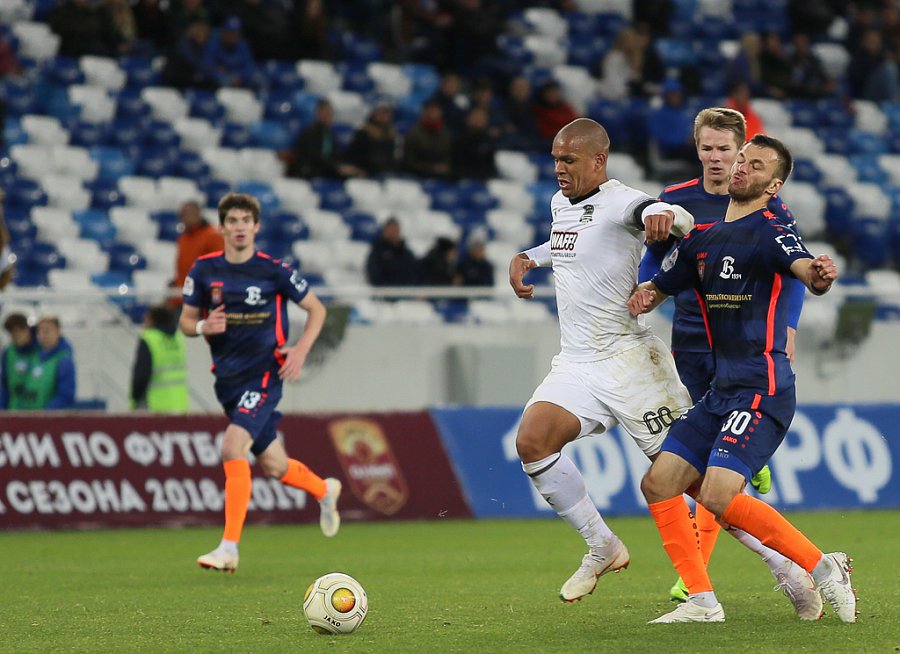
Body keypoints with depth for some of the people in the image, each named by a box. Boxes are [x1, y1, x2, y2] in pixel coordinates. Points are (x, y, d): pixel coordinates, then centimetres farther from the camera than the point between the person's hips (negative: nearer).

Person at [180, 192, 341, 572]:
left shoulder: (273, 271, -7)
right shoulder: (204, 270, 1)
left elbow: (316, 309, 5)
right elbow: (186, 321, 10)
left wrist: (301, 350, -10)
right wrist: (203, 326, -13)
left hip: (264, 373, -5)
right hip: (227, 377, 5)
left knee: (233, 448, -23)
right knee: (272, 465, 12)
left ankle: (229, 548, -21)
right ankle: (324, 490, 45)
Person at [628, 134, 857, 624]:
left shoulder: (769, 232, -9)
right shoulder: (703, 239, 15)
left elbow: (803, 266, -28)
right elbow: (662, 285, 25)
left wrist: (819, 274, -52)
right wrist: (644, 296, 1)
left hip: (762, 387, -8)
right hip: (722, 388, 8)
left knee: (718, 497, -21)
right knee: (659, 484, 1)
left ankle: (822, 567, -7)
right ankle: (701, 601, 7)